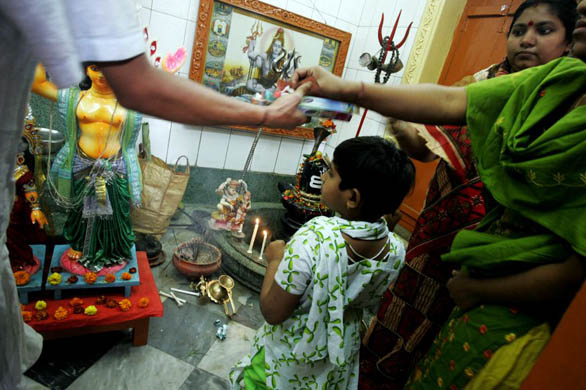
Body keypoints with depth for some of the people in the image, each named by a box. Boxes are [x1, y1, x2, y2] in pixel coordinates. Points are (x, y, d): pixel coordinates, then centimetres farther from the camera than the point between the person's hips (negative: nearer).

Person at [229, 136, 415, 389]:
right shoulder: (395, 250, -19)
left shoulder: (312, 241, -37)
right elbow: (368, 304, -1)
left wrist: (275, 260, -14)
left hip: (290, 359, -4)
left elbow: (272, 313, -27)